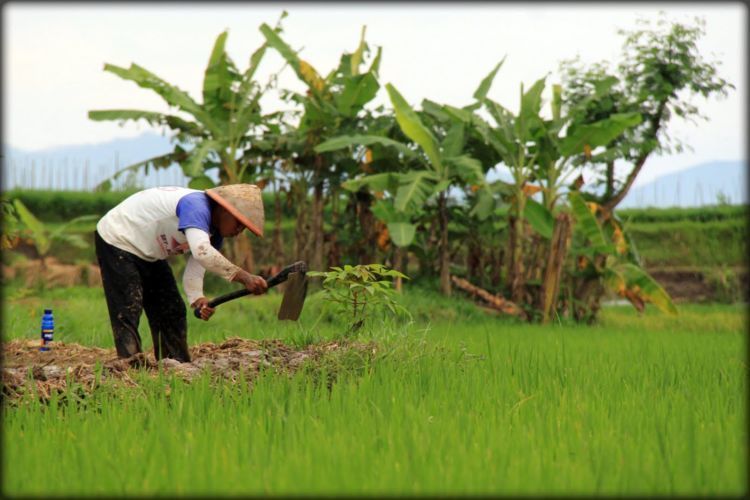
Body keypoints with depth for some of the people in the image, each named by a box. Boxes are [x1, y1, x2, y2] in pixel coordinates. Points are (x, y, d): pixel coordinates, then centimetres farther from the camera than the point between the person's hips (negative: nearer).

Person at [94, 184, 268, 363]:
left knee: (172, 312, 6)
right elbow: (202, 252, -48)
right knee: (128, 312, -17)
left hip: (149, 255, 10)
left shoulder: (214, 234, -2)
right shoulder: (196, 206, -32)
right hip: (117, 241, -10)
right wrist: (243, 277, -52)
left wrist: (197, 299, -28)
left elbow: (195, 268, -7)